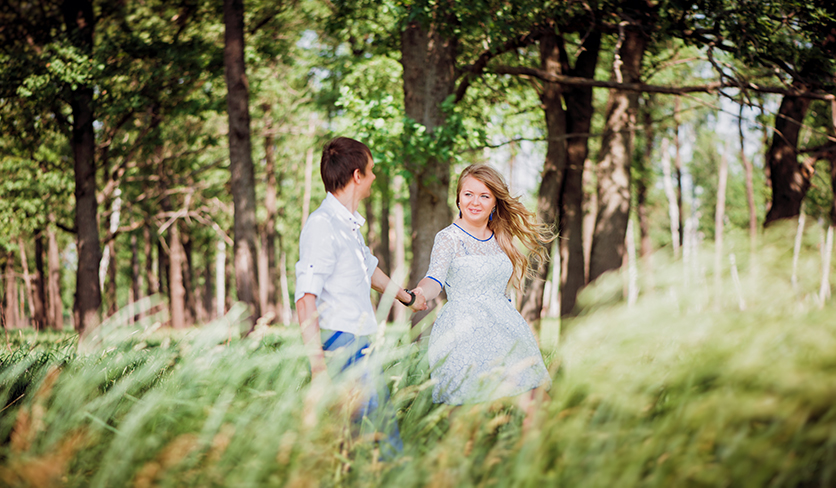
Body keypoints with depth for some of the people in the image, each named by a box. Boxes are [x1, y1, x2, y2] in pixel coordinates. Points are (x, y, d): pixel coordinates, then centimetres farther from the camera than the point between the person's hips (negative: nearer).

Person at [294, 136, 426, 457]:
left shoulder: (348, 224, 15)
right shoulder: (322, 225, -15)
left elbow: (369, 268, 35)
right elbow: (305, 298, -21)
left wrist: (406, 297, 51)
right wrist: (317, 363, -26)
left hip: (363, 345, 10)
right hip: (340, 344, -10)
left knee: (383, 420, 8)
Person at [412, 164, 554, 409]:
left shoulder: (500, 238, 13)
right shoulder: (449, 238, -5)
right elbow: (435, 280, -20)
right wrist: (418, 294, -43)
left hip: (504, 329, 6)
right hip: (464, 333, -6)